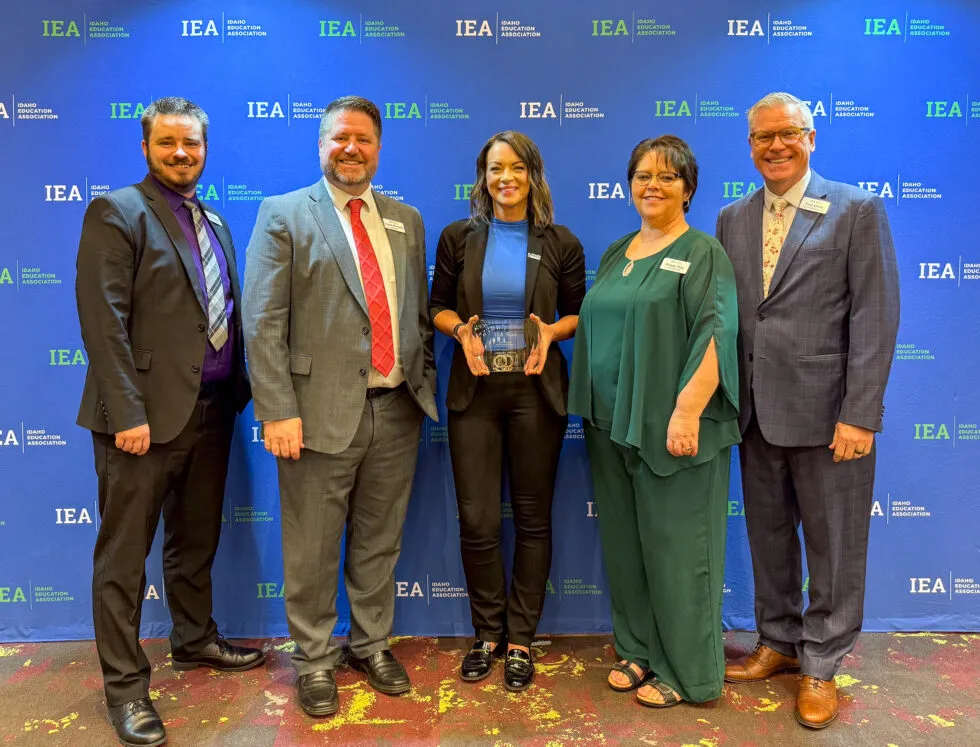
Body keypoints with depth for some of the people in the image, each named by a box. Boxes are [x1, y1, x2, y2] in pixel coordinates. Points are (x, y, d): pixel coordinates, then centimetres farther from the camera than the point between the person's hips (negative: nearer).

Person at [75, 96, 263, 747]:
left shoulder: (215, 223, 15)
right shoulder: (116, 213, -7)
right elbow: (105, 323, -14)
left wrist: (237, 390, 9)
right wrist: (129, 414, -19)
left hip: (211, 409, 7)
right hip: (148, 413, -7)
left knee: (197, 540, 20)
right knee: (125, 553, 5)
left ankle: (195, 640, 37)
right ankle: (125, 683, 18)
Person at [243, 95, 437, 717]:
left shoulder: (407, 220, 14)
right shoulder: (284, 215, 0)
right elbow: (263, 322, -7)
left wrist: (425, 386, 9)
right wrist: (279, 411, -14)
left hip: (398, 411, 4)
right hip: (322, 412, -3)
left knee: (380, 543, 16)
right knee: (313, 550, 9)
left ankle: (372, 644, 35)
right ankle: (315, 660, 29)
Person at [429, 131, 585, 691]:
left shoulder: (561, 244, 3)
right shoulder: (459, 238, 5)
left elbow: (578, 313, 7)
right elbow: (440, 307, 9)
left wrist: (551, 331, -13)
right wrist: (462, 331, -12)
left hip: (537, 389, 0)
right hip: (474, 390, 1)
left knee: (533, 518, 7)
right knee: (477, 520, 2)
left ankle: (520, 640, 24)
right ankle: (488, 634, 25)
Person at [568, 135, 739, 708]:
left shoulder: (703, 253, -5)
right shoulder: (617, 253, 14)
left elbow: (714, 336, -14)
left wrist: (686, 412, -23)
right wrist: (595, 411, 12)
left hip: (669, 427, -6)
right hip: (614, 423, 7)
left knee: (675, 544, 3)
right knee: (626, 541, 13)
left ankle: (686, 670, 20)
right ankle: (639, 650, 30)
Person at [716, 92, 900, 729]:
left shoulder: (857, 211, -4)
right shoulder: (732, 219, 9)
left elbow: (874, 318, -9)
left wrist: (860, 414, -15)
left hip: (826, 411, -4)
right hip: (757, 412, 5)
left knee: (834, 546, 8)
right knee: (768, 535, 16)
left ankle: (821, 666, 25)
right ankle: (778, 642, 35)